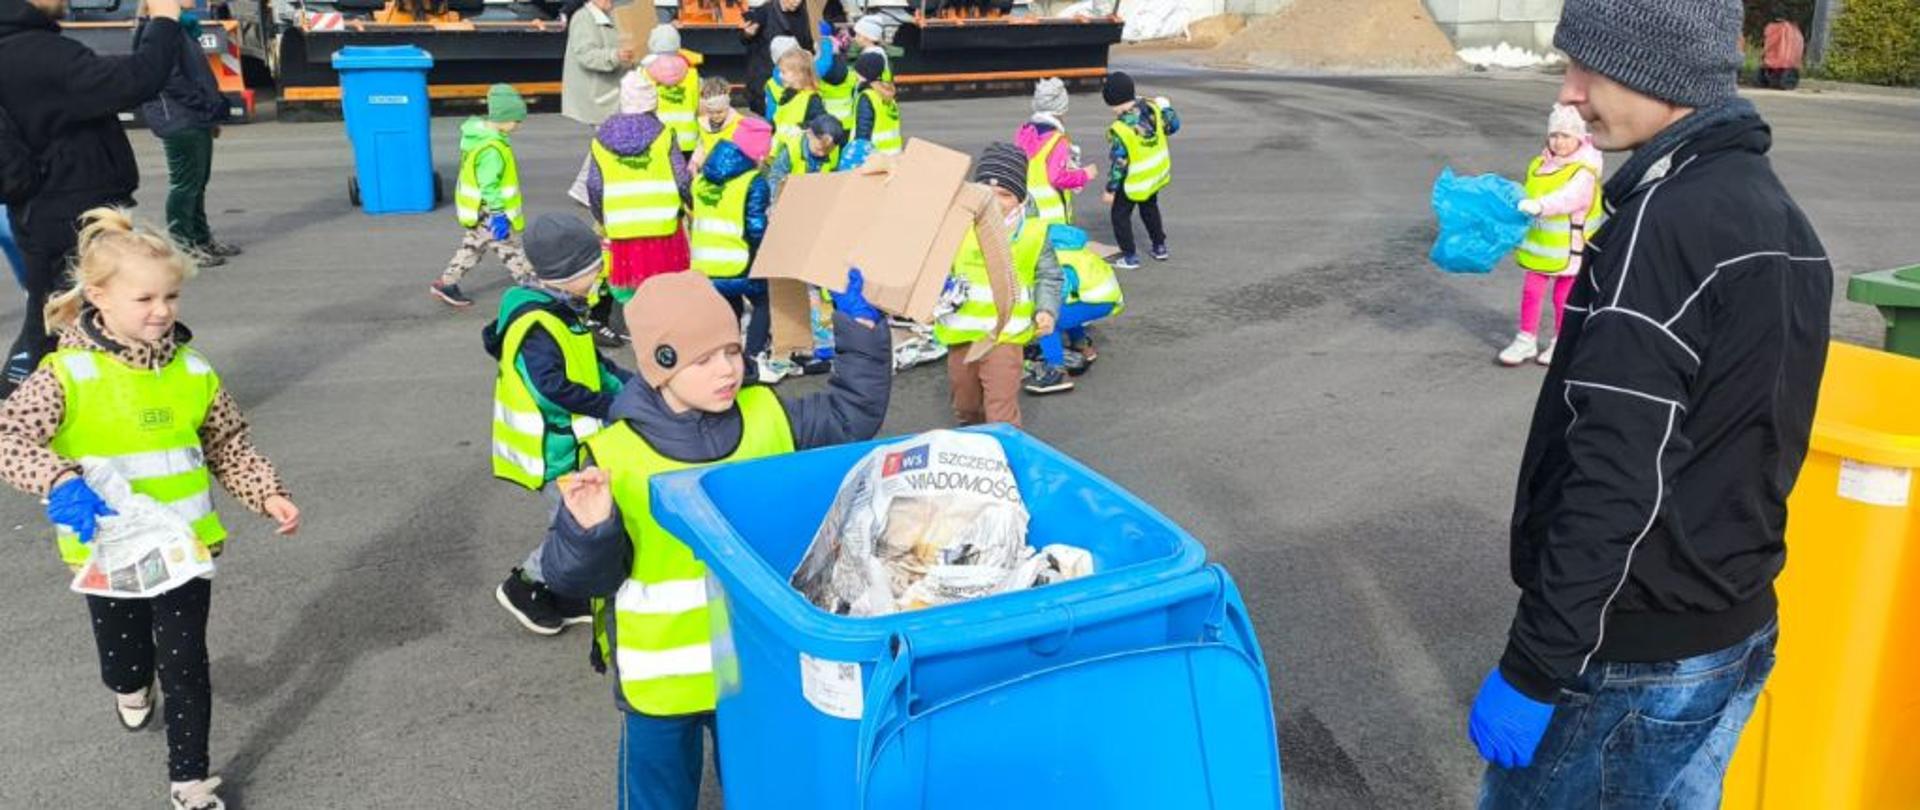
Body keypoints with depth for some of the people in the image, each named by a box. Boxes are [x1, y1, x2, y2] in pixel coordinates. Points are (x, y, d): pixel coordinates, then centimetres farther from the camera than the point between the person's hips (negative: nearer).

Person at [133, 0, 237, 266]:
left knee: (198, 182, 17)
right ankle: (181, 246, 2)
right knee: (185, 184, -4)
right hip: (180, 121, -10)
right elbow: (169, 77, -21)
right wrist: (207, 104, -16)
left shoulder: (182, 27, 17)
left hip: (196, 121, 10)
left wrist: (211, 111, 17)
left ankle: (201, 238, 27)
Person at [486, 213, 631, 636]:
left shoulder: (563, 311, 9)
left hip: (573, 440, 10)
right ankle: (524, 586, 15)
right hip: (554, 448, -10)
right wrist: (610, 406, -22)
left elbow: (590, 363, 18)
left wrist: (624, 383, 4)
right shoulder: (535, 324, -23)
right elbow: (552, 387, -28)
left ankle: (562, 595, 30)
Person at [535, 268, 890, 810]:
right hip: (660, 677, -3)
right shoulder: (615, 456, -17)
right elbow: (578, 577, -12)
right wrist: (588, 531, -34)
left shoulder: (768, 417, -6)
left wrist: (862, 338, -4)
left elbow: (851, 418, 5)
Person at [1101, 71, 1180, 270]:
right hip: (1157, 172, 7)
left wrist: (1110, 189, -13)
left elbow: (1118, 162, -24)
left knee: (1120, 215, 12)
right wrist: (1166, 108, 22)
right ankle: (1160, 247, 40)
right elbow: (1173, 126, 3)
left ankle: (1130, 257, 13)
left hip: (1135, 180, -7)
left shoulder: (1120, 129, -31)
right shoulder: (1152, 109, -14)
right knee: (1150, 208, 30)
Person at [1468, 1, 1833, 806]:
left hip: (1630, 656, -9)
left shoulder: (1666, 222, -22)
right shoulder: (1777, 214, 9)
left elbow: (1613, 480, -26)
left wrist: (1533, 667, -21)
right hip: (1734, 633, 9)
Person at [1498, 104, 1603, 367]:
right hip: (1539, 244, 5)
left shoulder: (1584, 172, -19)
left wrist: (1539, 206, -51)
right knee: (1531, 291, 7)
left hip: (1568, 248, -5)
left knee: (1563, 297, 9)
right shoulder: (1539, 165, 2)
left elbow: (1568, 197, -37)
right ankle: (1526, 340, 18)